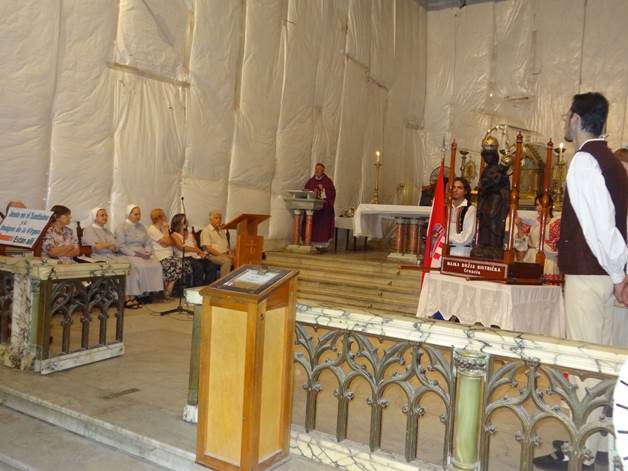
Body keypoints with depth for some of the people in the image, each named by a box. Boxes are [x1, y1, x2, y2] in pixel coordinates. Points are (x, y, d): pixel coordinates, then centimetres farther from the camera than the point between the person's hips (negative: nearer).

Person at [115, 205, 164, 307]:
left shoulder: (141, 227, 22)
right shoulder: (121, 228, 3)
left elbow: (148, 243, 18)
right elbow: (121, 246, -8)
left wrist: (147, 252, -4)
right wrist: (135, 254, -18)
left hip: (142, 254, 6)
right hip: (128, 255, -6)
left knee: (156, 264, -23)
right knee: (140, 266, -34)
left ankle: (148, 291, -21)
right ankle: (131, 297, -29)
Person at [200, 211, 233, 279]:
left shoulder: (222, 231, 21)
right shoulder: (206, 231, -2)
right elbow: (208, 249, -10)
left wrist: (230, 253, -1)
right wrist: (222, 255, -17)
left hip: (225, 255, 7)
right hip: (213, 255, -7)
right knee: (227, 261, -35)